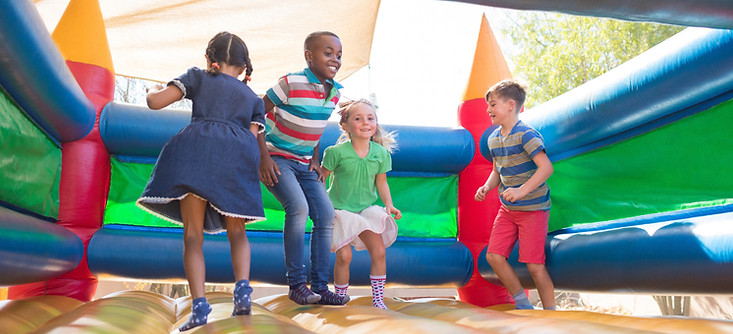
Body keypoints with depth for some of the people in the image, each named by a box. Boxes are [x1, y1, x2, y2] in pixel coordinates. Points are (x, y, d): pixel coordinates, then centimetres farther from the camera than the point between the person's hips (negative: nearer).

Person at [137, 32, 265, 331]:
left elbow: (156, 101, 13)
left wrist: (154, 89, 35)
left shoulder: (198, 77, 22)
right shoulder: (254, 98, 28)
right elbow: (253, 137, 17)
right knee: (236, 231, 14)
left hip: (196, 147, -2)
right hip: (238, 155, 2)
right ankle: (242, 288, -8)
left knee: (193, 235, 0)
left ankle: (199, 306, -12)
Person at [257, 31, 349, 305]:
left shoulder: (335, 91, 2)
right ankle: (297, 284, -12)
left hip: (304, 164, 7)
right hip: (277, 159, -7)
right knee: (298, 207, -25)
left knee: (326, 214, -3)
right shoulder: (291, 84, -18)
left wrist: (315, 161, 9)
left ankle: (320, 287, 5)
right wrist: (263, 157, -18)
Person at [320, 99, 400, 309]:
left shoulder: (381, 153, -4)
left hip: (367, 210, 3)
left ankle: (378, 300, 8)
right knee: (344, 256, -8)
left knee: (379, 251, -5)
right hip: (340, 210, -3)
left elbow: (381, 183, 5)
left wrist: (389, 205, -8)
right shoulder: (337, 152, -15)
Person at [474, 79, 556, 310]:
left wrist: (522, 190, -32)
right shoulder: (493, 139, 8)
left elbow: (546, 167, -23)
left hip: (533, 208, -8)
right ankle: (523, 304, 19)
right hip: (507, 209, 8)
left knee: (534, 264, -5)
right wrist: (486, 187, -1)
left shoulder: (526, 134, -17)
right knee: (494, 255, 1)